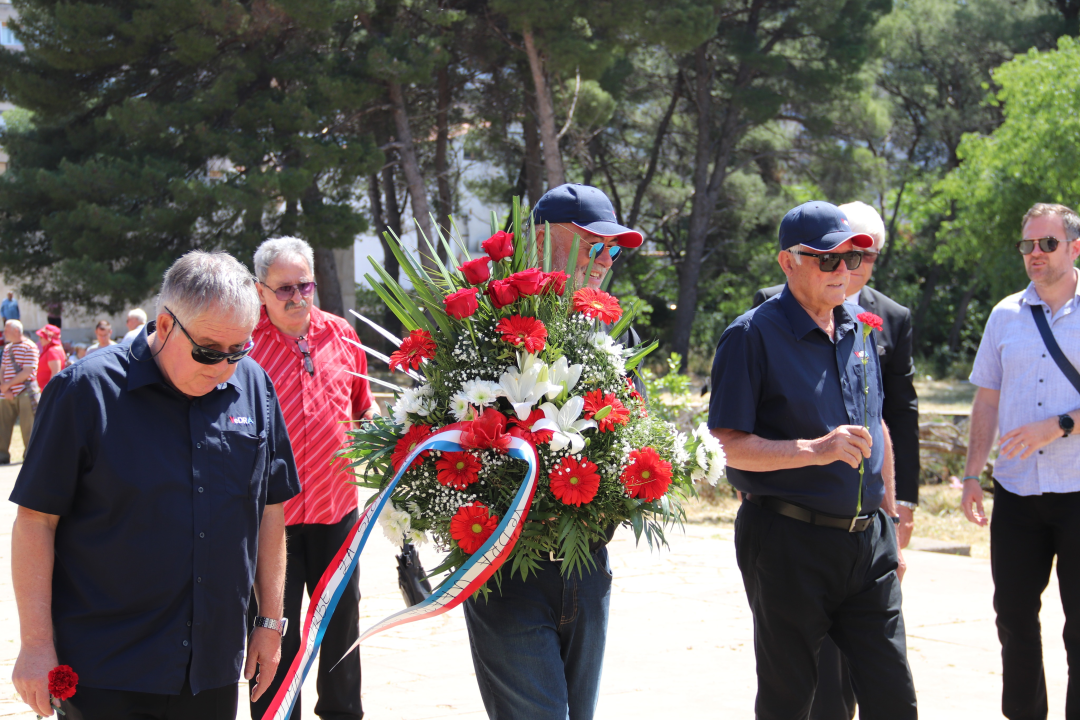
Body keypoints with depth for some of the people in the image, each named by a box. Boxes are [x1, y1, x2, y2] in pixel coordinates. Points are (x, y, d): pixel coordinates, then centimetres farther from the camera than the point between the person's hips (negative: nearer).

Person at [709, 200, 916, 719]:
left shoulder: (859, 330, 12)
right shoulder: (753, 335, -9)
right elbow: (729, 446, -14)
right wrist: (815, 450, -25)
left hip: (867, 542, 6)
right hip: (789, 544, -6)